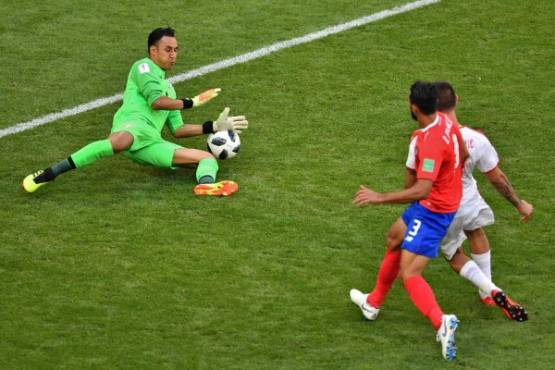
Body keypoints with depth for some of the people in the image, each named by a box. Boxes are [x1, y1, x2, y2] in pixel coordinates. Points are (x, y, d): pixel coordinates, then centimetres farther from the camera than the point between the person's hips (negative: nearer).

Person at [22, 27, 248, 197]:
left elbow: (177, 130, 36)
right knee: (120, 142, -45)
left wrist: (214, 127, 31)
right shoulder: (143, 67, 16)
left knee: (209, 158, -9)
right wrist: (192, 102, 10)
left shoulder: (168, 87, 40)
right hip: (133, 124, -7)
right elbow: (155, 101, -1)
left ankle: (206, 184, -49)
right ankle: (49, 174, -44)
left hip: (151, 144, 7)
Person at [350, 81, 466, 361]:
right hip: (445, 199, 10)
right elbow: (463, 154, 12)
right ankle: (373, 303, 49)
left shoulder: (431, 143, -34)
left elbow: (421, 190, -38)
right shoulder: (444, 121, -5)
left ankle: (442, 324, -30)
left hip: (432, 211, -10)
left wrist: (380, 198, -34)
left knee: (409, 273, -13)